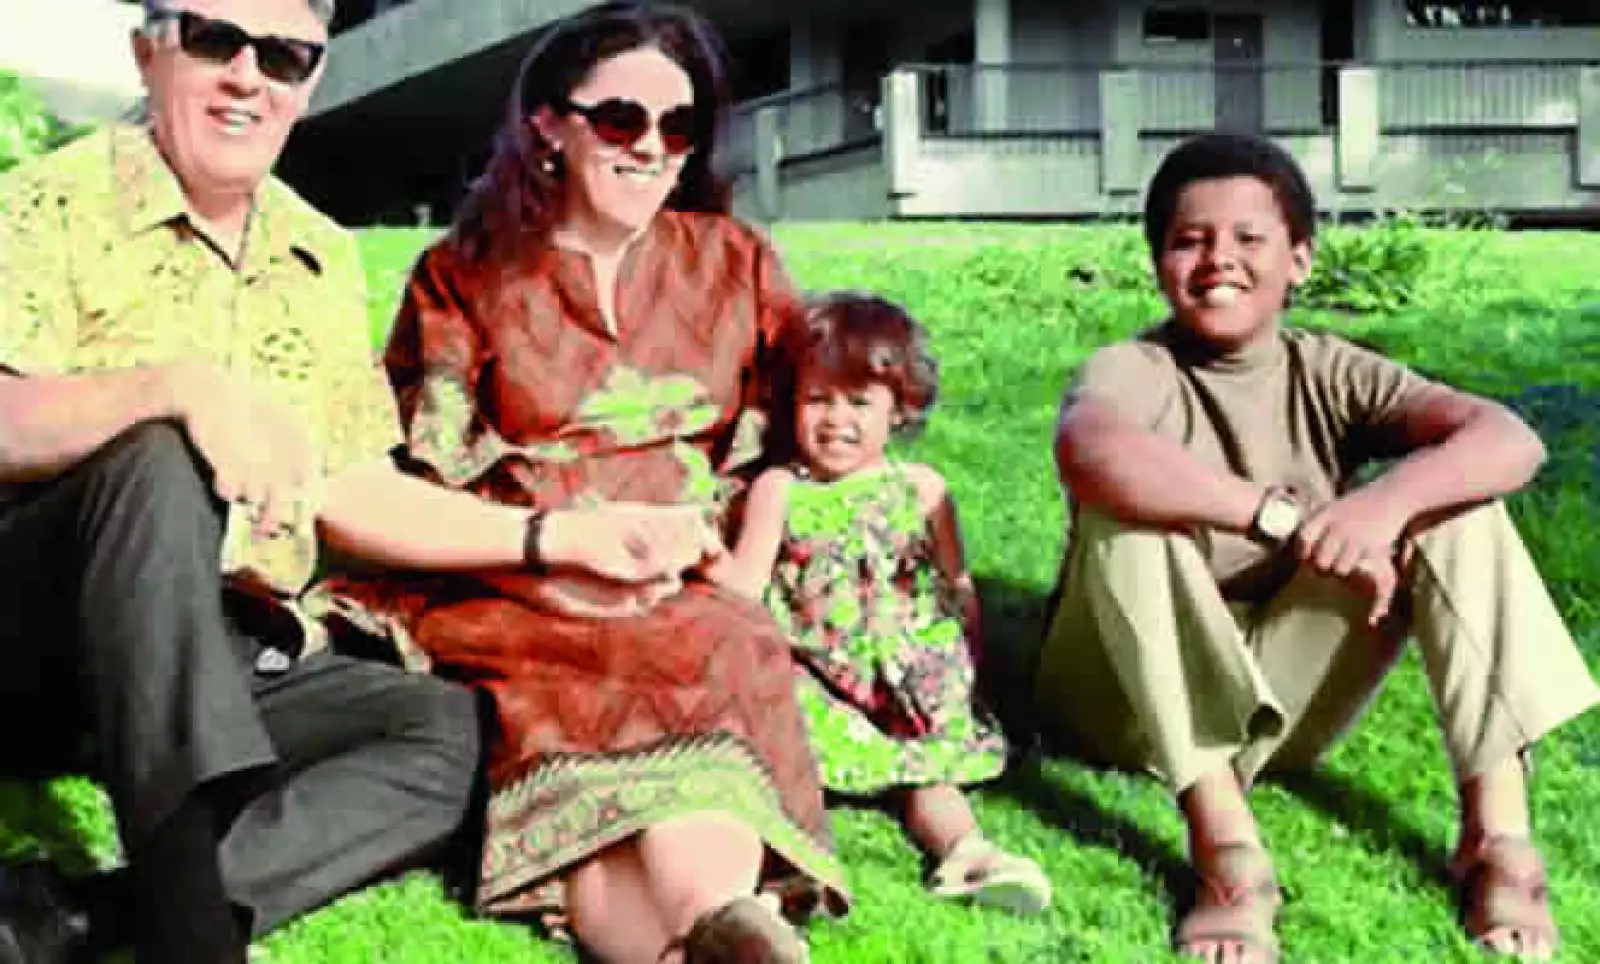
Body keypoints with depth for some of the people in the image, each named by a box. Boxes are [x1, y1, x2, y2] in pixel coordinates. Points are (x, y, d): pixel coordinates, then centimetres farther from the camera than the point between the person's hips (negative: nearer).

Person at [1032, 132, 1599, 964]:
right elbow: (1090, 454, -41)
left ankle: (1496, 829, -21)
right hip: (1133, 702, -3)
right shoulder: (1130, 371, -13)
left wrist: (1387, 500, -38)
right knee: (1127, 501, -31)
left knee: (1451, 495, -13)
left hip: (1280, 699, 3)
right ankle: (1222, 839, -36)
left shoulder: (1330, 375, -2)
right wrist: (1288, 520, -42)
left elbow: (1511, 440, -18)